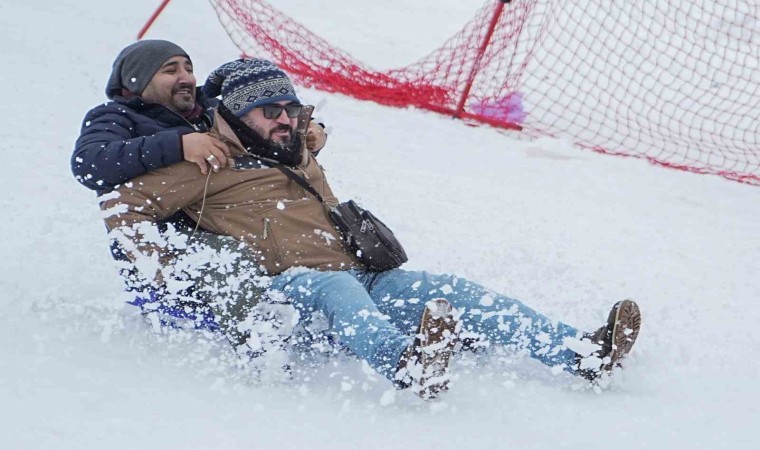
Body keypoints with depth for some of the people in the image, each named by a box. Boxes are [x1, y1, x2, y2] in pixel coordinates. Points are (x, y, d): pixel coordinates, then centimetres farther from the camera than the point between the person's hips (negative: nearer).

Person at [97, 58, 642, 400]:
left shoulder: (302, 161, 30)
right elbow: (122, 207, 1)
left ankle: (583, 353, -27)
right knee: (335, 288, -40)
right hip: (281, 289, -8)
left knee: (454, 291, -12)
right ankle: (405, 367, -73)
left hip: (357, 278, 8)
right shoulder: (209, 166, 6)